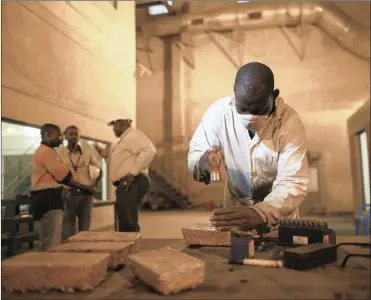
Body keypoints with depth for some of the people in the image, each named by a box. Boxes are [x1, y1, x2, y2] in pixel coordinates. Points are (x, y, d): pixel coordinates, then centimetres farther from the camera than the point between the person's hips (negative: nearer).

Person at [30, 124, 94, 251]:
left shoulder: (42, 151, 20)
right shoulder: (47, 152, -13)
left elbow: (58, 176, 17)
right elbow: (65, 177, -15)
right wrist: (84, 187, -3)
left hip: (46, 199, 11)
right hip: (48, 200, -11)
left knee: (47, 243, 16)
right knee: (51, 245, -7)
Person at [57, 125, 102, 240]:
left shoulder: (87, 152, 5)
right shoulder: (59, 153, -3)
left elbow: (99, 168, 15)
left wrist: (94, 185, 7)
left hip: (86, 194, 3)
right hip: (68, 194, -2)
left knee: (85, 230, 11)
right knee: (68, 231, 2)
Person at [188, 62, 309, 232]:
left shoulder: (290, 122, -19)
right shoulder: (219, 111, -16)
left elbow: (292, 184, -24)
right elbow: (195, 153, -6)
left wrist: (260, 213, -42)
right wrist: (202, 162, -30)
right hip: (234, 211, 0)